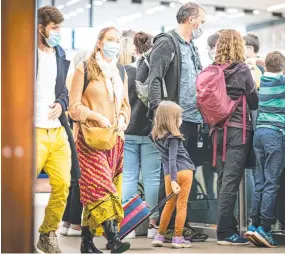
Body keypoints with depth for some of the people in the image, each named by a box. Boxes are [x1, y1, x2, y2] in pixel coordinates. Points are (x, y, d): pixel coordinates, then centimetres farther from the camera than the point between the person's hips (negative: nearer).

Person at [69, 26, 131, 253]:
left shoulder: (121, 72, 17)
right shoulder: (84, 70, 0)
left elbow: (125, 104, 24)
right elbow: (75, 106, -2)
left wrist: (122, 118, 3)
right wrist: (98, 117, -13)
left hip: (115, 137, 5)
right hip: (91, 137, -5)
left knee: (93, 189, 5)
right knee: (101, 184, -18)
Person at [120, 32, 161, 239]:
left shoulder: (124, 71, -3)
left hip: (127, 131, 1)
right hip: (151, 131, -1)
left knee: (128, 178, 5)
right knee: (152, 179, 4)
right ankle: (153, 224, 7)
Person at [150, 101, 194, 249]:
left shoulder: (157, 136, 9)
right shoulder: (173, 138, -12)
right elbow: (172, 159, -19)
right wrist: (173, 180, -23)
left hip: (168, 174, 6)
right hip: (183, 171, -6)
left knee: (169, 204, 16)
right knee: (181, 205, 2)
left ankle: (160, 236, 18)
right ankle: (178, 238, 3)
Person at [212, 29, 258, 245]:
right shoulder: (242, 69, -9)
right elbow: (254, 102, -1)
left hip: (218, 128, 6)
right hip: (238, 128, -5)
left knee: (223, 179, 13)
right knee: (231, 179, -6)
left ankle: (228, 225, 21)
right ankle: (225, 232, -6)